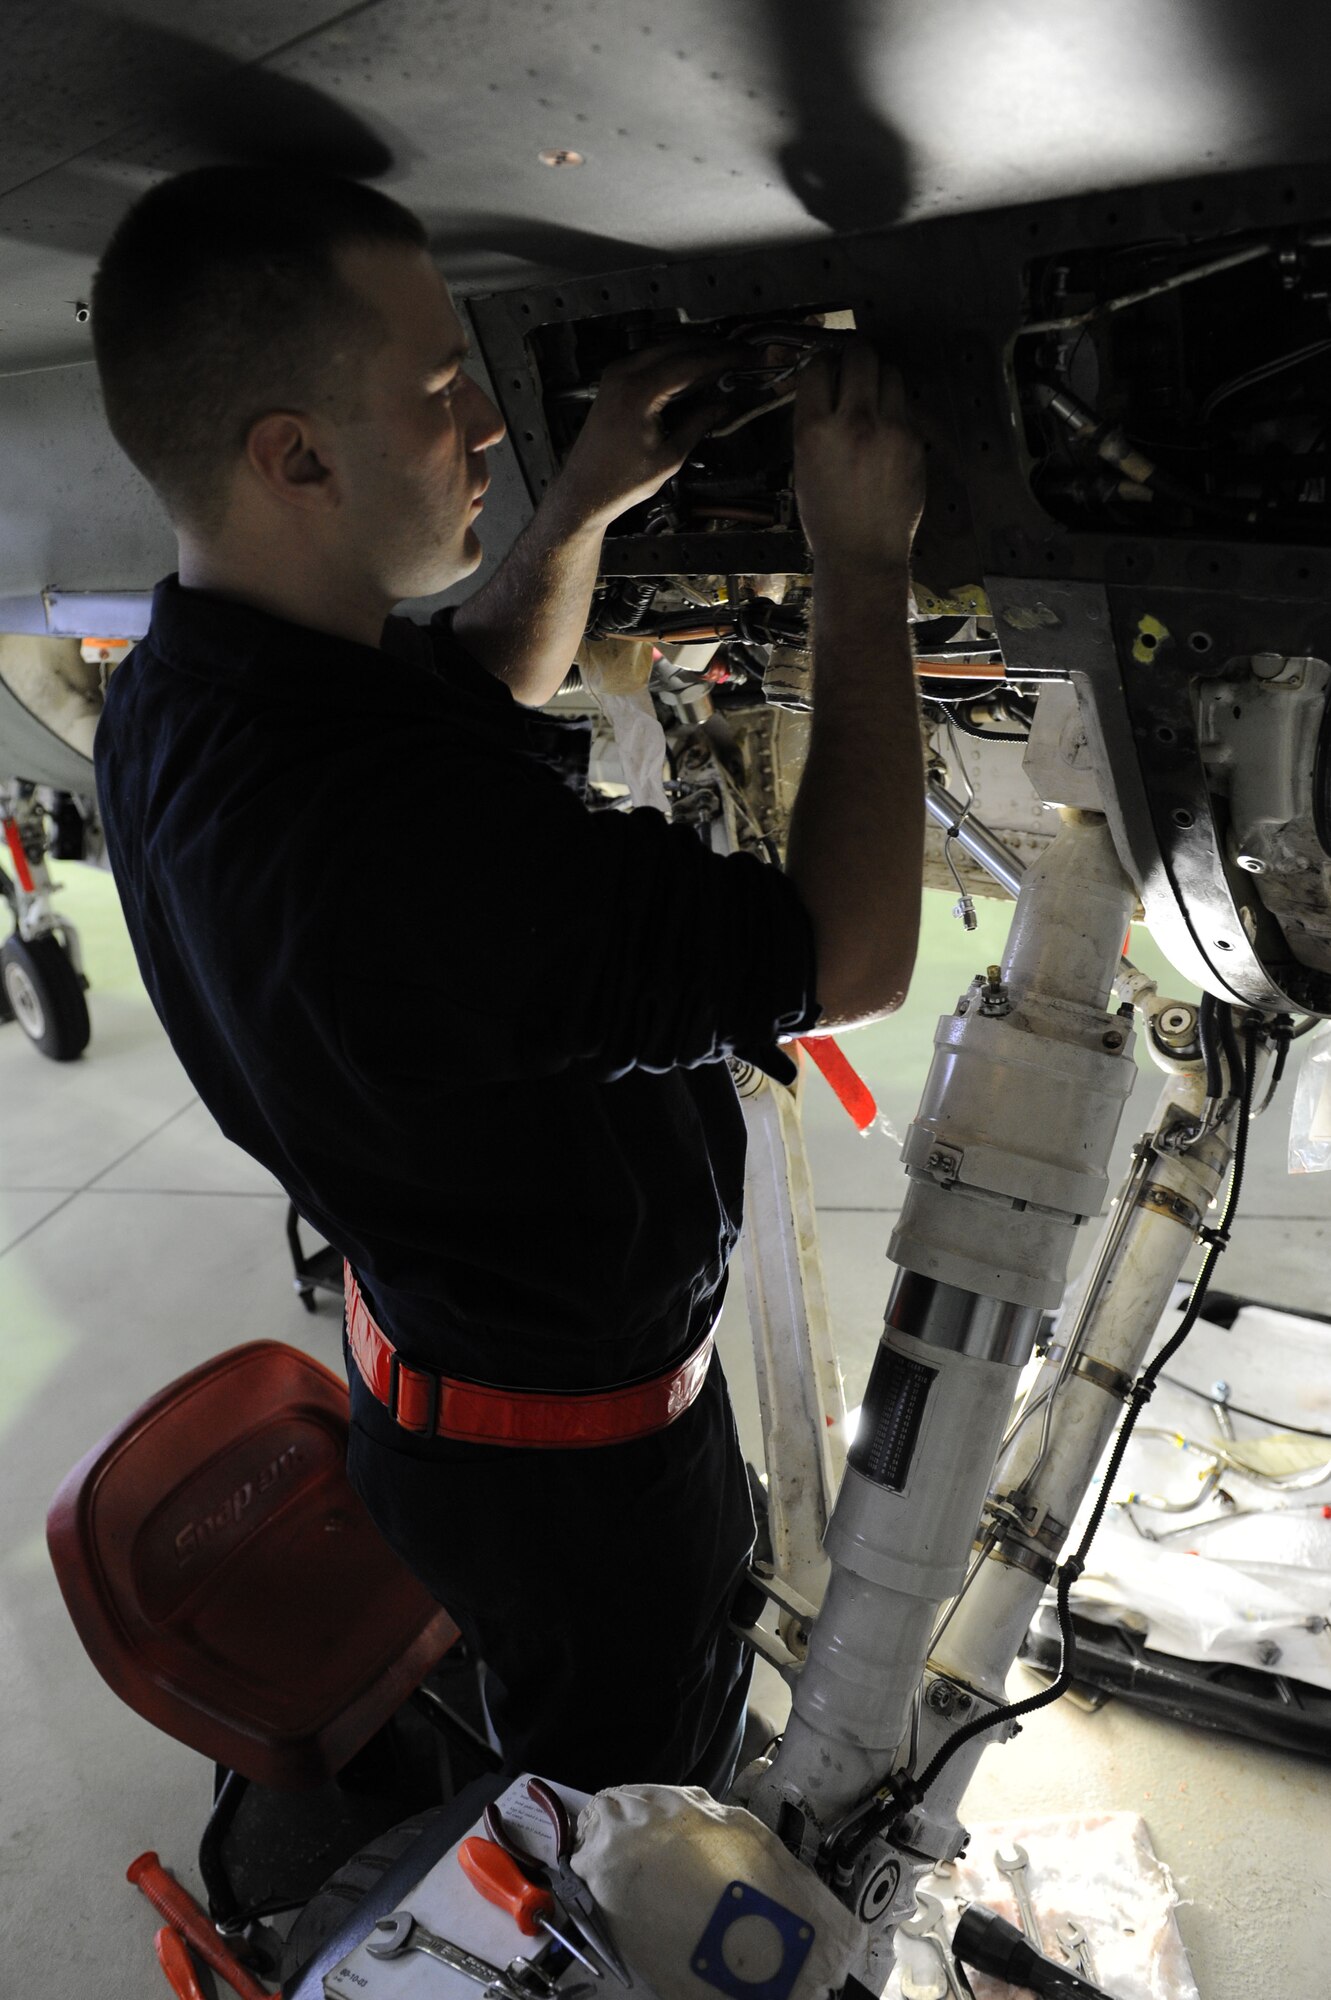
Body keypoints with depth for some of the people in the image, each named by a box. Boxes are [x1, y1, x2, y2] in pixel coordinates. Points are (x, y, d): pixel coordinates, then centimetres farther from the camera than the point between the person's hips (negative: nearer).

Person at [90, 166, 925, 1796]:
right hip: (573, 1454, -9)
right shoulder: (392, 838, -42)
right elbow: (852, 959, -33)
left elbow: (482, 687, 10)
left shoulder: (171, 706, -9)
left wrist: (583, 507, -3)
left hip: (429, 1333, 10)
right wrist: (862, 568, -24)